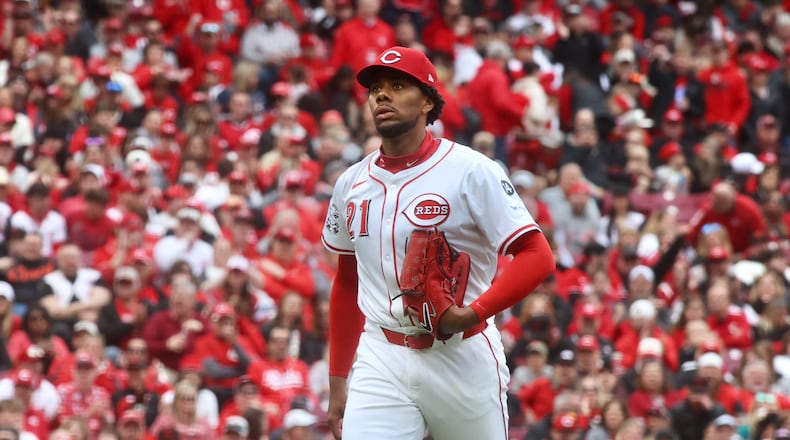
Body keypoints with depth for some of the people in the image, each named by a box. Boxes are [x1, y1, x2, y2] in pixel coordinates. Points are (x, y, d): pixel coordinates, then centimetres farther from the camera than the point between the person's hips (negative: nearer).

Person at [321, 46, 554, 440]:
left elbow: (537, 256, -12)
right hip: (380, 362, 3)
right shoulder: (352, 184, 10)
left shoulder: (470, 171, -7)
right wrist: (337, 383, 18)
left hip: (462, 358, -3)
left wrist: (474, 313, -25)